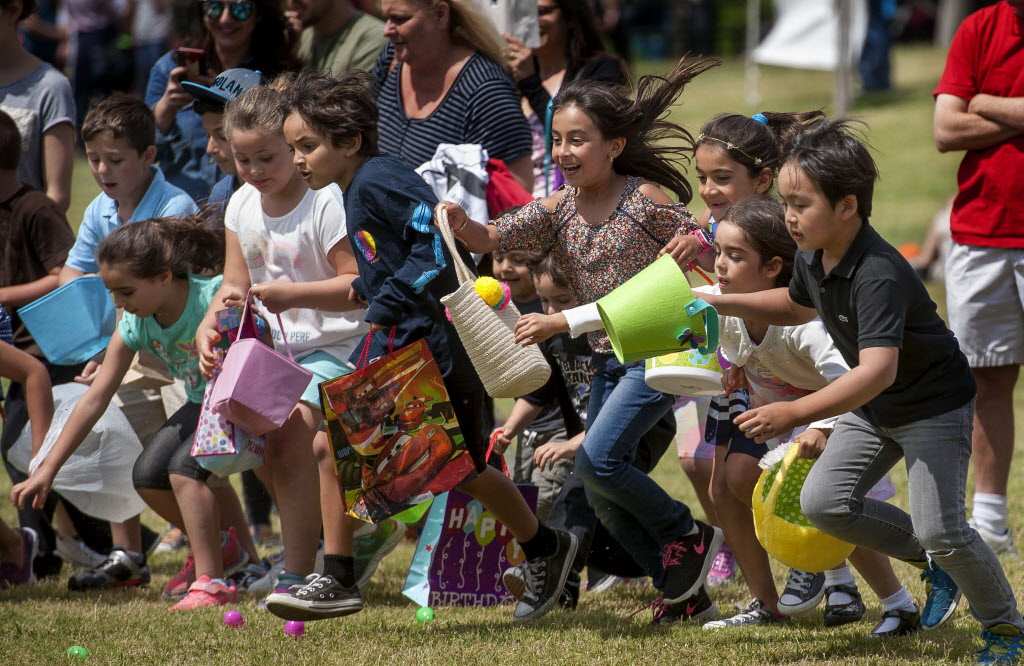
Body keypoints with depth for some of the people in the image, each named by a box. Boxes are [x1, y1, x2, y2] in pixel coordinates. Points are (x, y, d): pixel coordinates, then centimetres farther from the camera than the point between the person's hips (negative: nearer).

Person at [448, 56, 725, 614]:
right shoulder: (559, 209, 2)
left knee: (597, 459, -21)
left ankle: (687, 535, 0)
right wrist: (460, 223, -28)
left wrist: (689, 248, -25)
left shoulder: (646, 200, -11)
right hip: (608, 360, 7)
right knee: (602, 495, 8)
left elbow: (698, 244, -2)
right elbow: (491, 239, -7)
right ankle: (681, 586, 22)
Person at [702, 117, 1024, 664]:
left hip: (935, 404, -9)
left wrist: (794, 414, -51)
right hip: (874, 408, 9)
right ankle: (935, 565, 16)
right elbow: (796, 306, 20)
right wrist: (722, 304, 8)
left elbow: (878, 370, -45)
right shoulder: (812, 258, -6)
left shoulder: (879, 276, -34)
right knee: (823, 503, -2)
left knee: (939, 529, -14)